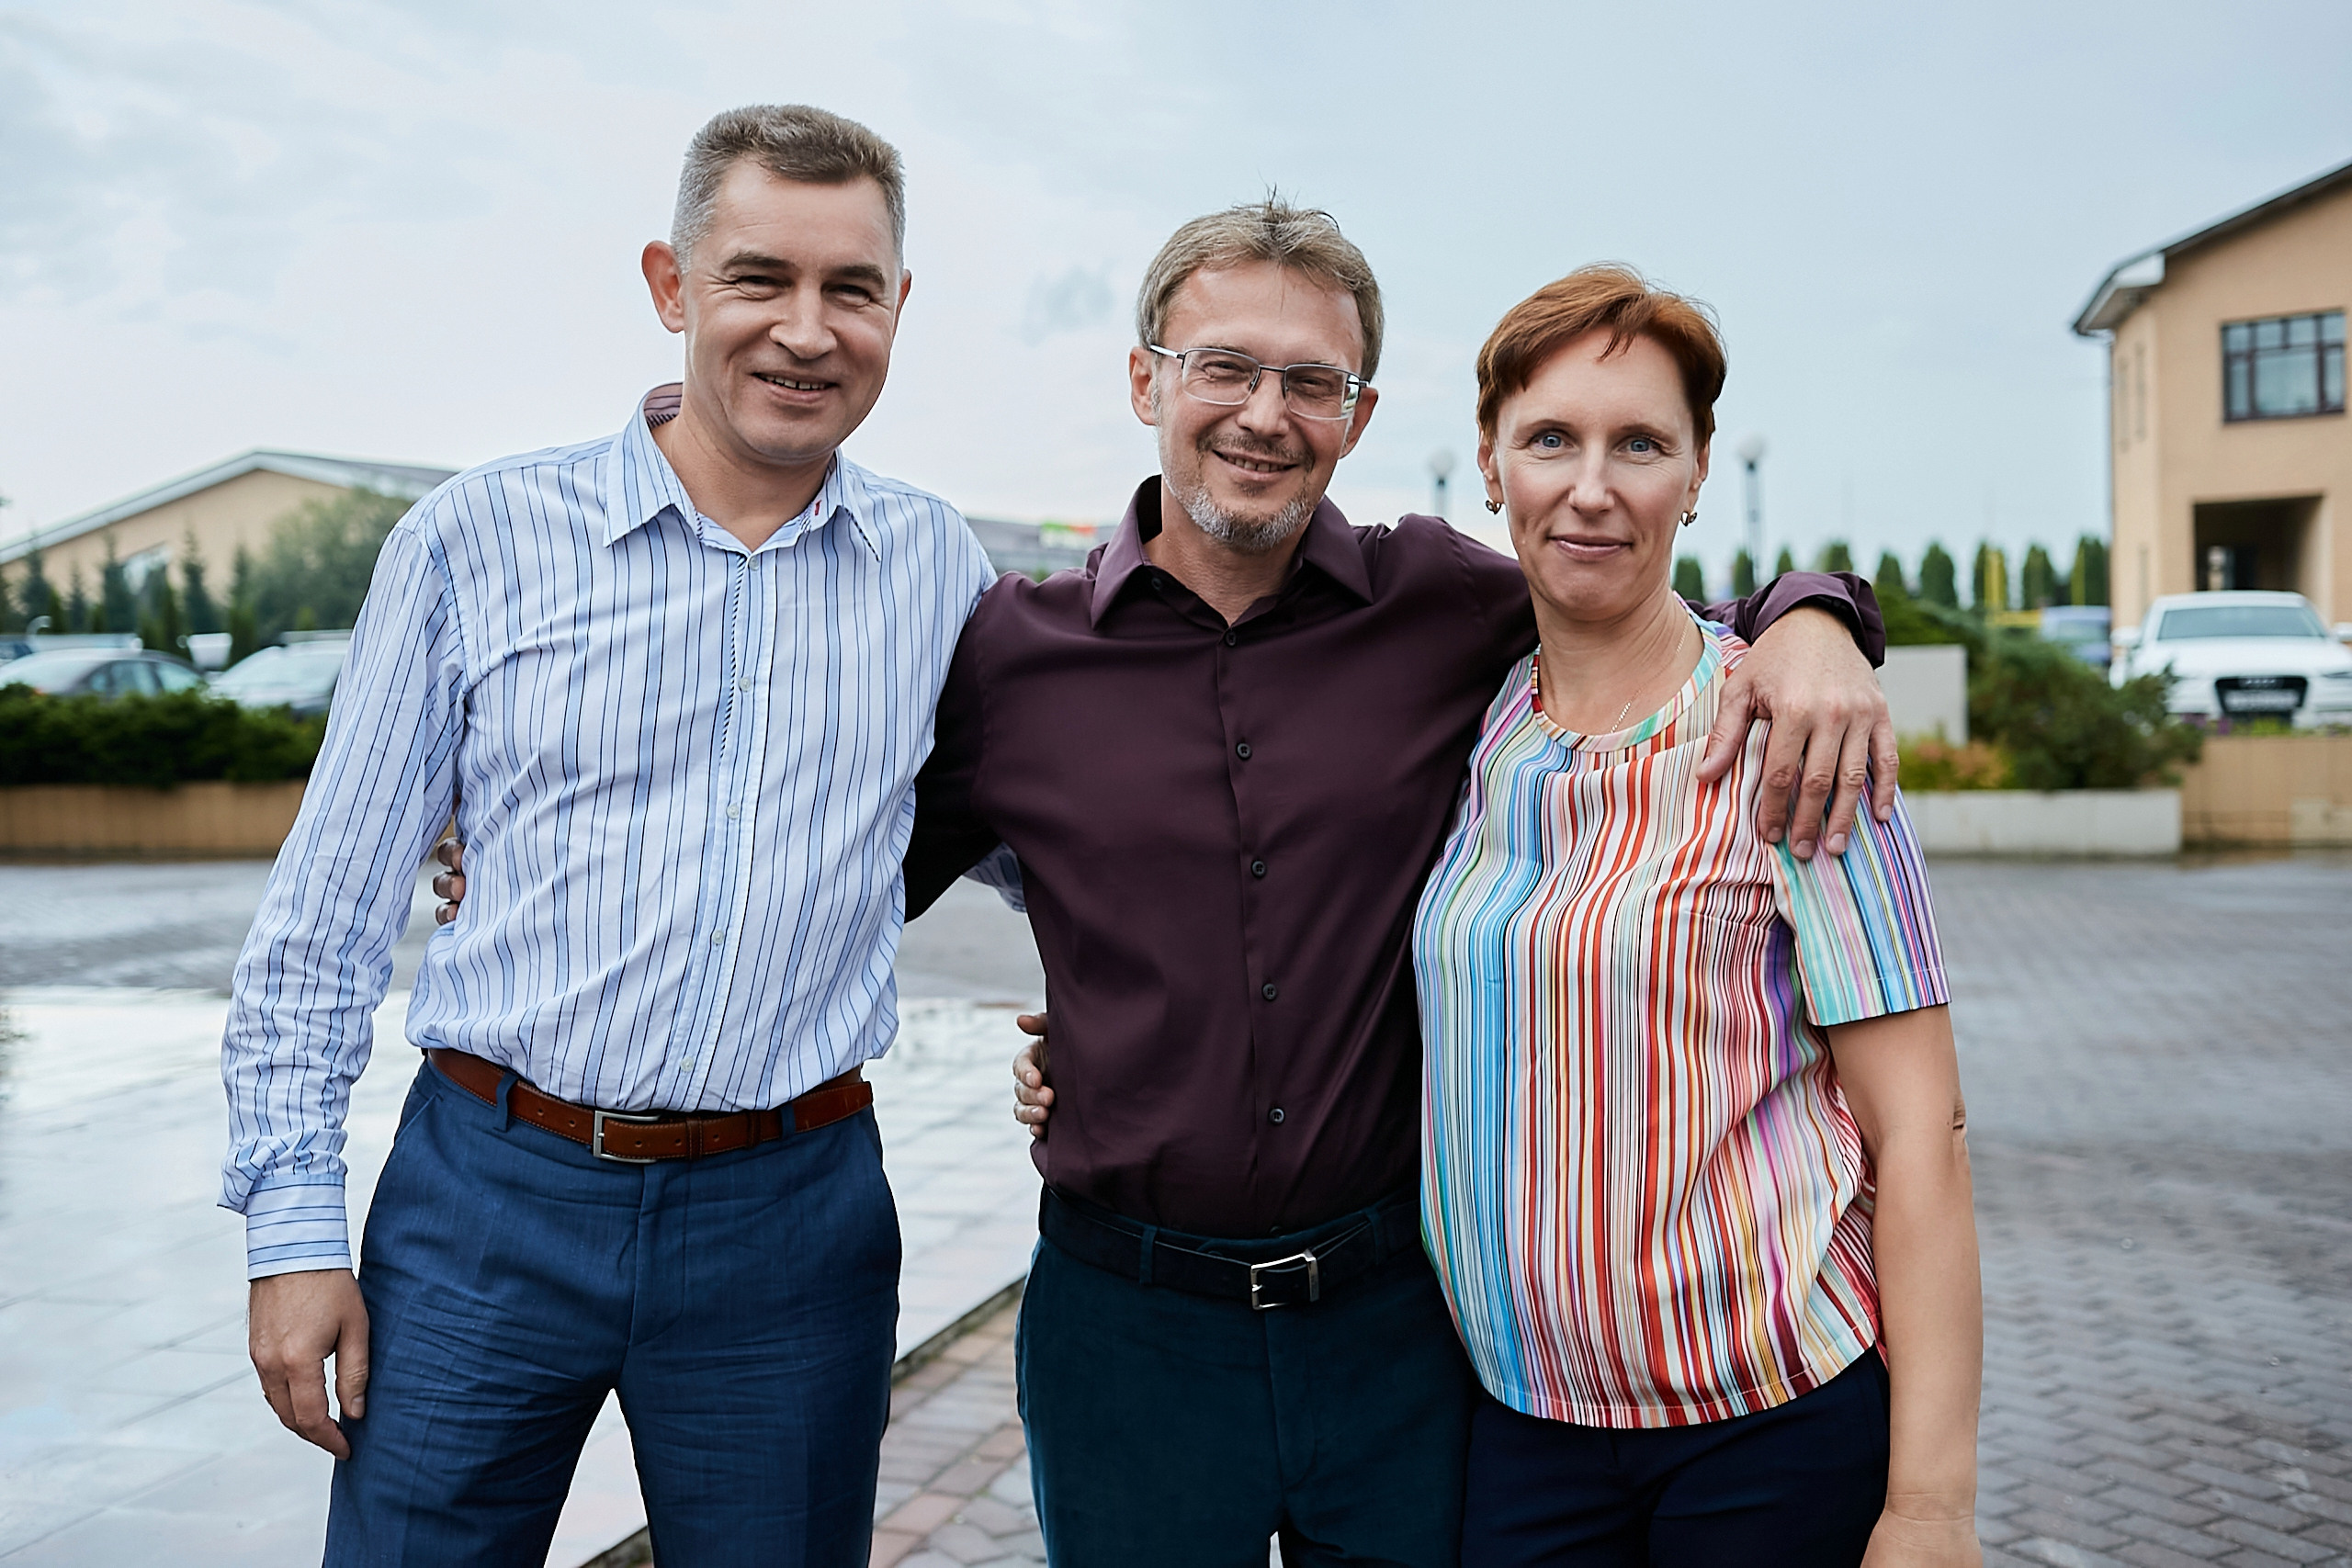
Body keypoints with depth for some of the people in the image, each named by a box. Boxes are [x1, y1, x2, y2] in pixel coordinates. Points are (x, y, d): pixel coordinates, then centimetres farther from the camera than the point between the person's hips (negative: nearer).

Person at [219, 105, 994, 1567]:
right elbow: (325, 916, 1)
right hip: (491, 1197, -1)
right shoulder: (477, 540, -3)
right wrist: (295, 1225, -2)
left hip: (792, 1223, 2)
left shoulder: (938, 564, 3)